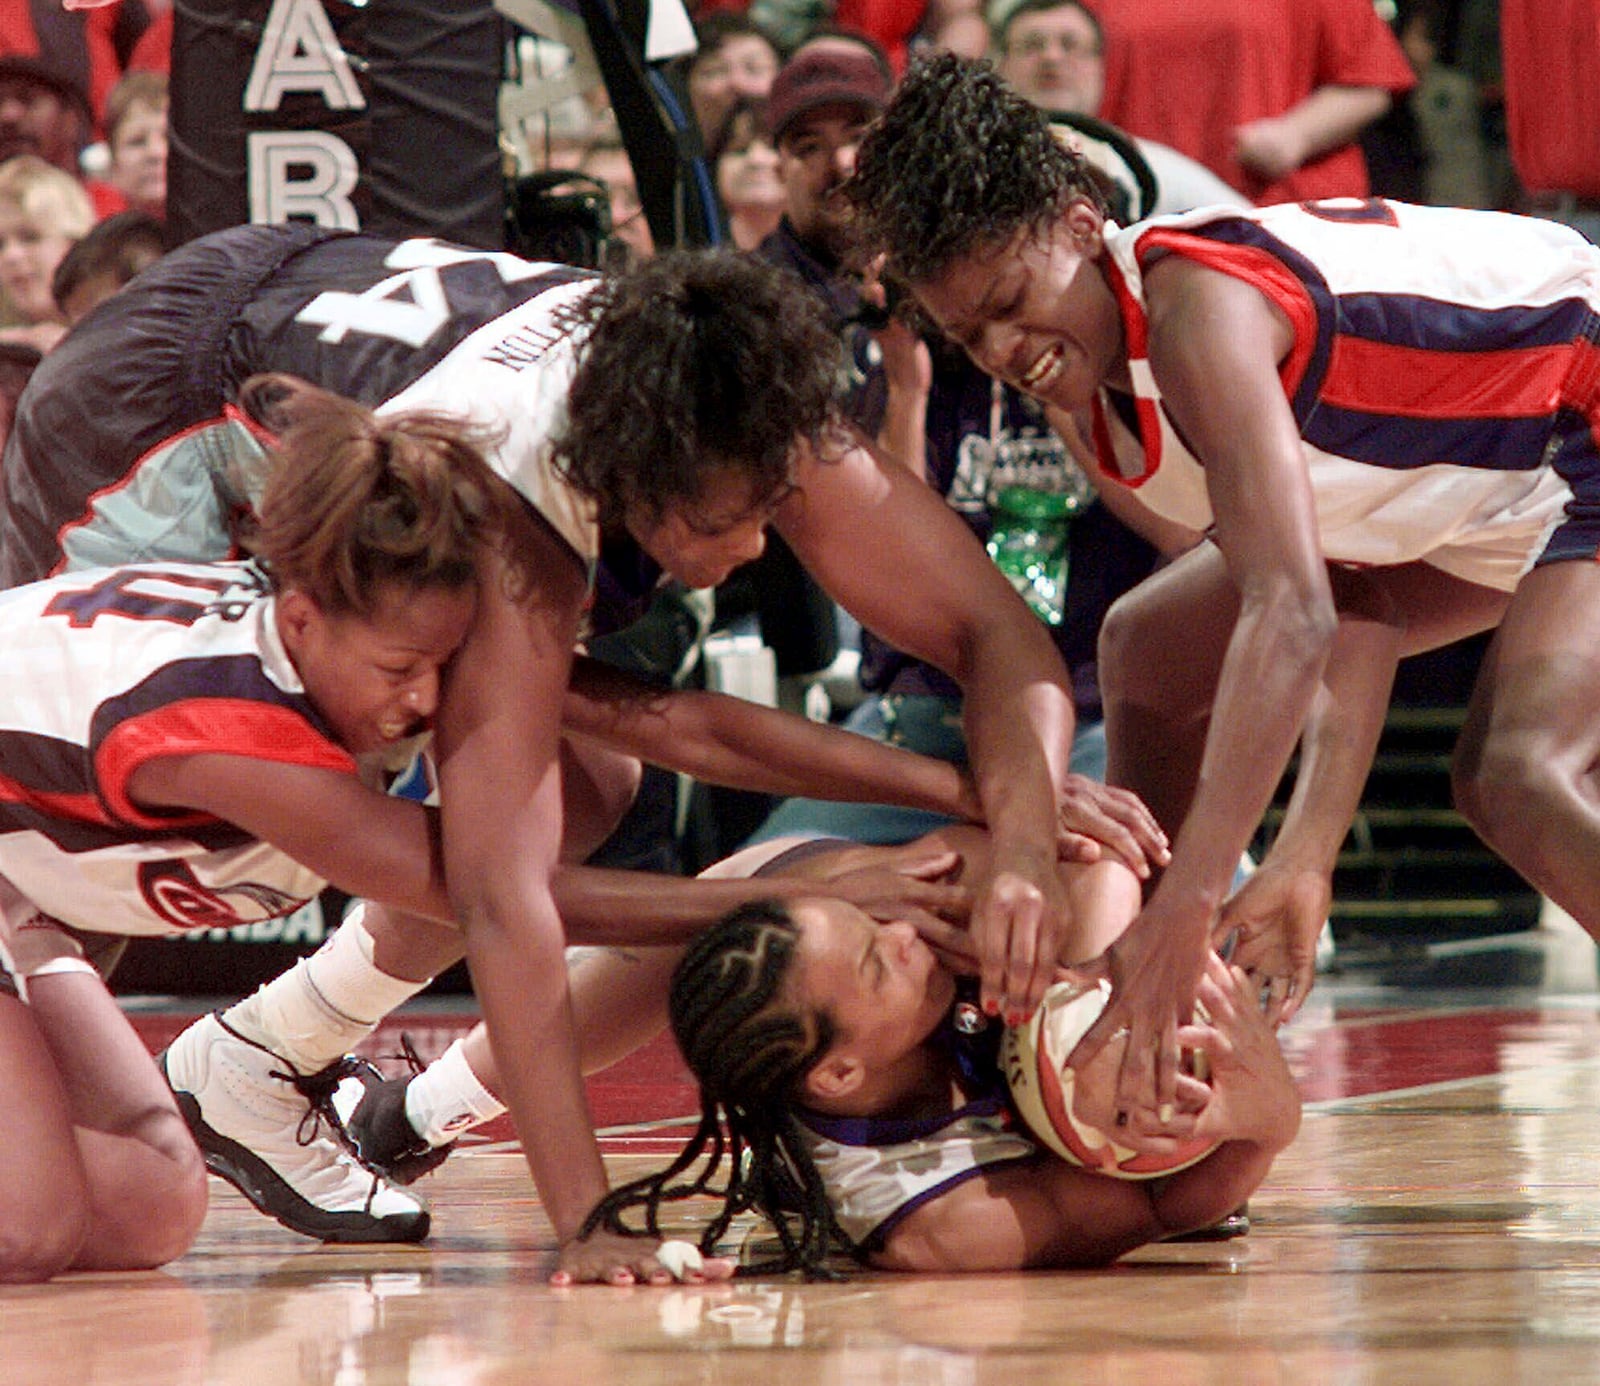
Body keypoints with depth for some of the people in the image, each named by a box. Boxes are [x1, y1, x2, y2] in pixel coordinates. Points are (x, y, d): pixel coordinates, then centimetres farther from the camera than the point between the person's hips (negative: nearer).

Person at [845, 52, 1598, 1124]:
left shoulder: (1195, 306, -32)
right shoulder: (1095, 365, -4)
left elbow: (1292, 615, -43)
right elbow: (1354, 604, -6)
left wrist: (1187, 904, -49)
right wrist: (1312, 852, -18)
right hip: (1466, 480, 11)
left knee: (1514, 774, -33)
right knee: (1149, 653, 15)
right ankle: (1145, 1036, 22)